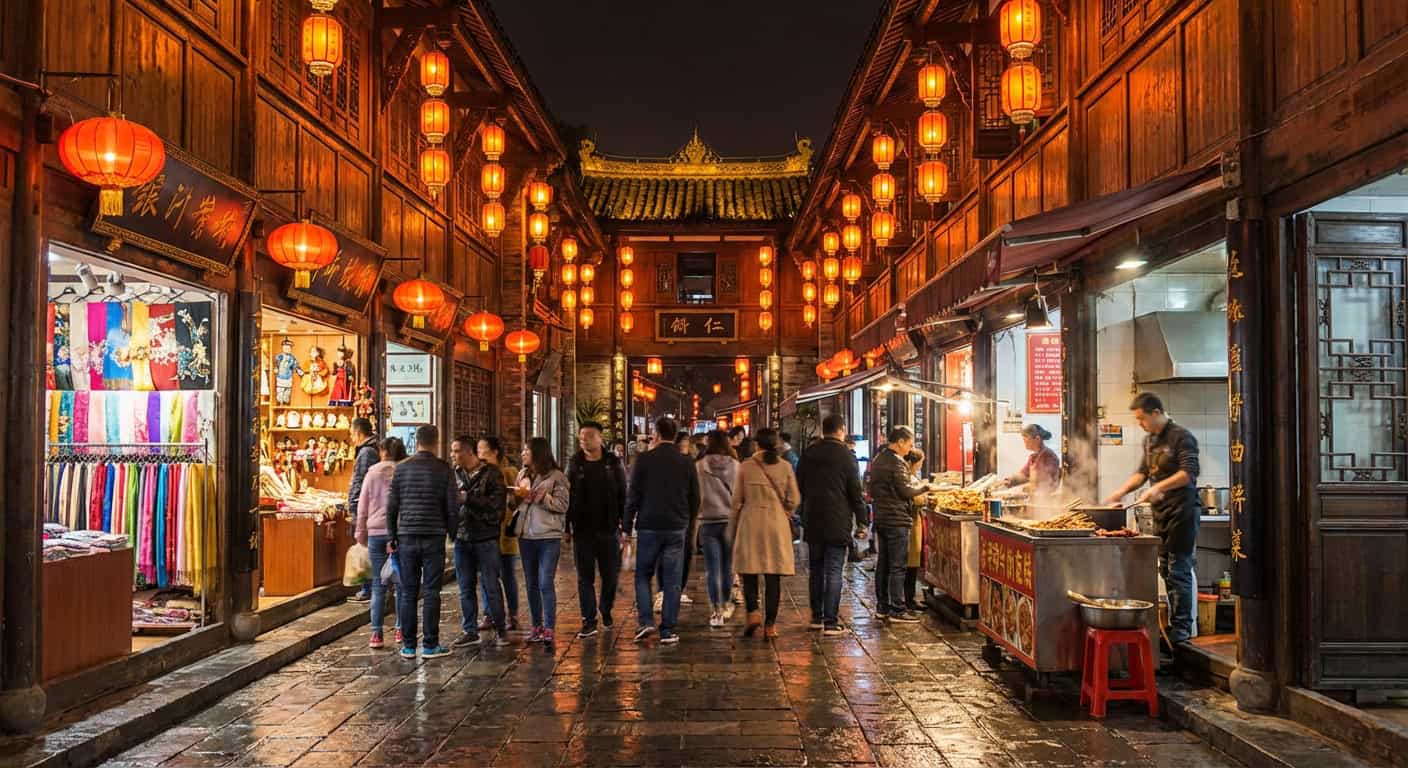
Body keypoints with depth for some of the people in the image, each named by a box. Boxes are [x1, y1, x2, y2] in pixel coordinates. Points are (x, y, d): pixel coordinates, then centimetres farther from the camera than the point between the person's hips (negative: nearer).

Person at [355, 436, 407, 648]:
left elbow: (362, 506, 7)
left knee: (378, 585, 4)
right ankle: (401, 629, 15)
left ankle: (376, 633, 1)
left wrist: (361, 533, 16)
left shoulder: (373, 473, 2)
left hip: (377, 532, 0)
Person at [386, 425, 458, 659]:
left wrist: (392, 535, 12)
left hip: (406, 536, 2)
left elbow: (392, 505, 3)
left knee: (408, 592, 8)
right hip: (434, 537, -2)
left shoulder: (401, 468, 2)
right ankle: (430, 645, 5)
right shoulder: (444, 469, -4)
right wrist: (449, 530, 11)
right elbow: (453, 506, -4)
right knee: (431, 592, 3)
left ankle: (408, 646, 12)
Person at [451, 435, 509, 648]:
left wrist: (467, 498, -16)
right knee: (466, 588, 9)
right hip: (462, 537, 5)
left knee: (491, 585, 1)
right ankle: (470, 631, 18)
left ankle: (500, 629, 13)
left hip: (486, 537, -5)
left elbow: (497, 502, -14)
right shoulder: (456, 473, 9)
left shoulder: (491, 473, -6)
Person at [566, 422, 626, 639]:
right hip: (582, 530, 0)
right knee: (585, 576, 3)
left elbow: (623, 496, 2)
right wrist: (566, 526, -2)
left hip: (608, 529, 0)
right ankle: (589, 621, 9)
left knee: (610, 574, 8)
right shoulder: (574, 464, 4)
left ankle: (605, 609, 31)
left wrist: (624, 524, -5)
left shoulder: (613, 464, 1)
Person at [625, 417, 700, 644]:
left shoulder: (644, 459, -5)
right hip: (676, 528, 2)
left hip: (649, 526, -2)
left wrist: (628, 527, 2)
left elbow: (633, 495, -4)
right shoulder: (687, 462, 2)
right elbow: (695, 498, 7)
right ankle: (668, 631, 5)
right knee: (672, 581, 5)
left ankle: (645, 621, -1)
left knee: (643, 576, 12)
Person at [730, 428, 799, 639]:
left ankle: (753, 612, -10)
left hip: (750, 524, -1)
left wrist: (733, 529, 12)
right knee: (773, 576, 5)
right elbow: (793, 499, 2)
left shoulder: (746, 467, -2)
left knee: (750, 573, 9)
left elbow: (737, 501, 2)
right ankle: (770, 624, 6)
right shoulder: (785, 467, 0)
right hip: (777, 524, 1)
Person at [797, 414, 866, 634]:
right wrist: (862, 523, -1)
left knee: (816, 570, 15)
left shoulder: (808, 455, 6)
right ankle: (830, 622, -5)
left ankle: (816, 617, 21)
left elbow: (799, 488, 14)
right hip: (838, 523, -5)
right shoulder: (846, 456, -8)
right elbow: (856, 493, -8)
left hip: (812, 523, 5)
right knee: (834, 571, -3)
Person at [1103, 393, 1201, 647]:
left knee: (1178, 571, -7)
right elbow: (1142, 472, 22)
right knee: (1165, 570, 9)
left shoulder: (1181, 437, -10)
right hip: (1161, 512, 8)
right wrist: (1121, 491, 10)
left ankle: (1182, 627, -1)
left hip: (1182, 511, -8)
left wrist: (1158, 488, -28)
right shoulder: (1149, 440, 15)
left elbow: (1189, 472, -20)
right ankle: (1173, 624, 16)